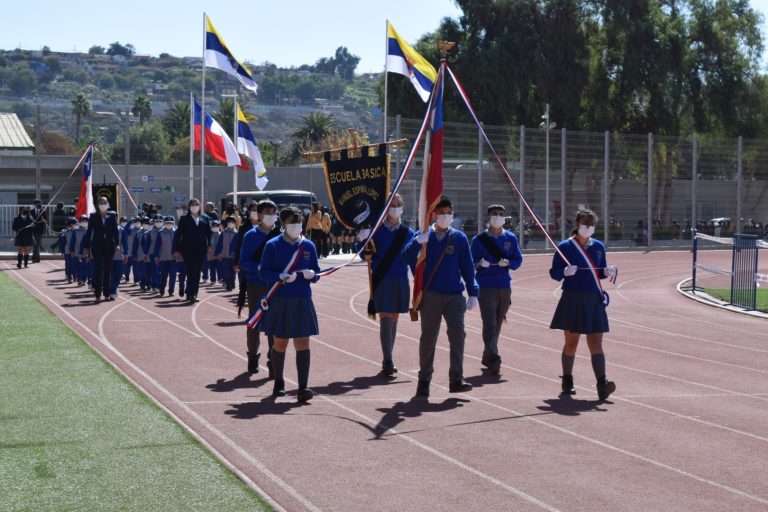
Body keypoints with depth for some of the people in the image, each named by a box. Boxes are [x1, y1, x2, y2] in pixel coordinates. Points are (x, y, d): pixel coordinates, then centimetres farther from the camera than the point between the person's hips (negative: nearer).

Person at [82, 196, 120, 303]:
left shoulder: (112, 216, 6)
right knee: (99, 269, -7)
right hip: (97, 246, -2)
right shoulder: (93, 216, 3)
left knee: (108, 270, 6)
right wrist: (86, 247, 0)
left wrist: (117, 244, -9)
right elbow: (89, 232, 3)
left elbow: (115, 231, 3)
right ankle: (97, 294, -4)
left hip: (109, 246, 2)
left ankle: (107, 294, 12)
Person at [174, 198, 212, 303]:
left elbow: (208, 233, 7)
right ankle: (191, 294, -17)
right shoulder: (184, 219, 6)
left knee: (197, 272, 6)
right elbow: (178, 234, 4)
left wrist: (209, 245, -8)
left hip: (200, 250, 3)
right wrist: (177, 249, -1)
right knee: (192, 270, -15)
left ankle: (191, 294, 15)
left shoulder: (205, 219, 13)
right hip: (188, 249, -3)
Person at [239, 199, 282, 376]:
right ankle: (253, 358, 25)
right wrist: (261, 267, -19)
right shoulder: (251, 236, 0)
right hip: (255, 286, 0)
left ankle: (273, 362, 3)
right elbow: (244, 263, -2)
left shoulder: (280, 235, 2)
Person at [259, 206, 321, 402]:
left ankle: (303, 388, -10)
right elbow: (263, 273, -4)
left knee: (302, 343, -7)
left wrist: (311, 275, -13)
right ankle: (279, 382, 31)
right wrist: (282, 277, -21)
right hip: (279, 302, -1)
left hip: (302, 301, 2)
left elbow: (316, 273, 11)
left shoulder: (308, 246, 7)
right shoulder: (273, 245, -1)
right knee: (280, 344, 10)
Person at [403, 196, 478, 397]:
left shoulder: (459, 238, 6)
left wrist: (473, 293, 2)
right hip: (430, 296, 0)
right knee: (428, 338, 6)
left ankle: (456, 380, -7)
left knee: (458, 335, -11)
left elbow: (467, 266, 8)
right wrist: (417, 242, -26)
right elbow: (407, 258, -8)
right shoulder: (424, 236, 4)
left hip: (454, 296, 0)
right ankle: (424, 380, 17)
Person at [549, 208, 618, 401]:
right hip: (572, 300, -3)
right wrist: (565, 272, -22)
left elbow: (600, 271, 18)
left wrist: (608, 271, -4)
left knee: (596, 344, -5)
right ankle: (567, 381, 21)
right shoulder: (565, 246, -1)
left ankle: (602, 385, -14)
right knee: (571, 343, 6)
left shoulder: (598, 246, 12)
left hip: (594, 300, 3)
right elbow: (554, 273, -1)